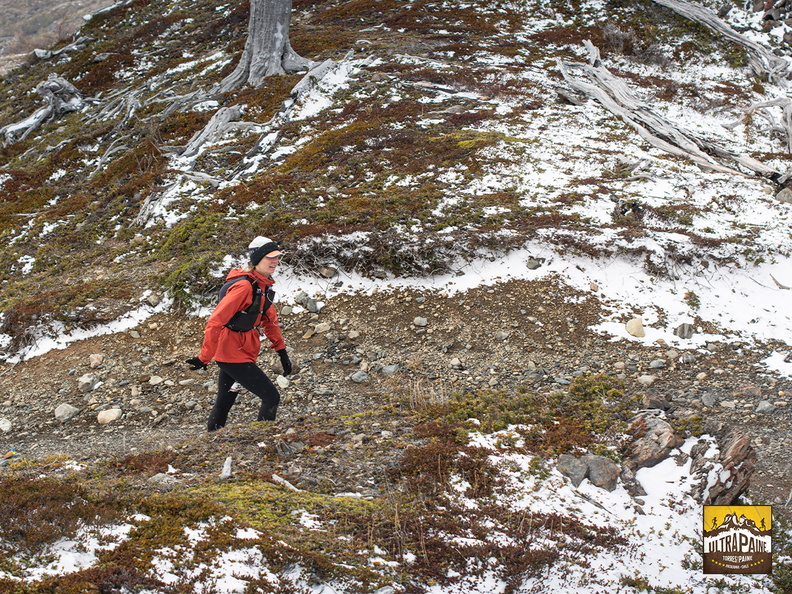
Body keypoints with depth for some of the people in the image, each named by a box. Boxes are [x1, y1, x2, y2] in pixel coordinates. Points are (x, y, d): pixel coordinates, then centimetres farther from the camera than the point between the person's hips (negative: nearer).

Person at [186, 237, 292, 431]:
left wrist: (281, 350, 14)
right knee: (271, 397, -9)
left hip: (239, 354, 9)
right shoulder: (244, 286, -22)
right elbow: (216, 321, -24)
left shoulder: (263, 285, 7)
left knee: (223, 404, 16)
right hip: (234, 356, -9)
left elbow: (269, 318, 20)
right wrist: (204, 358, -22)